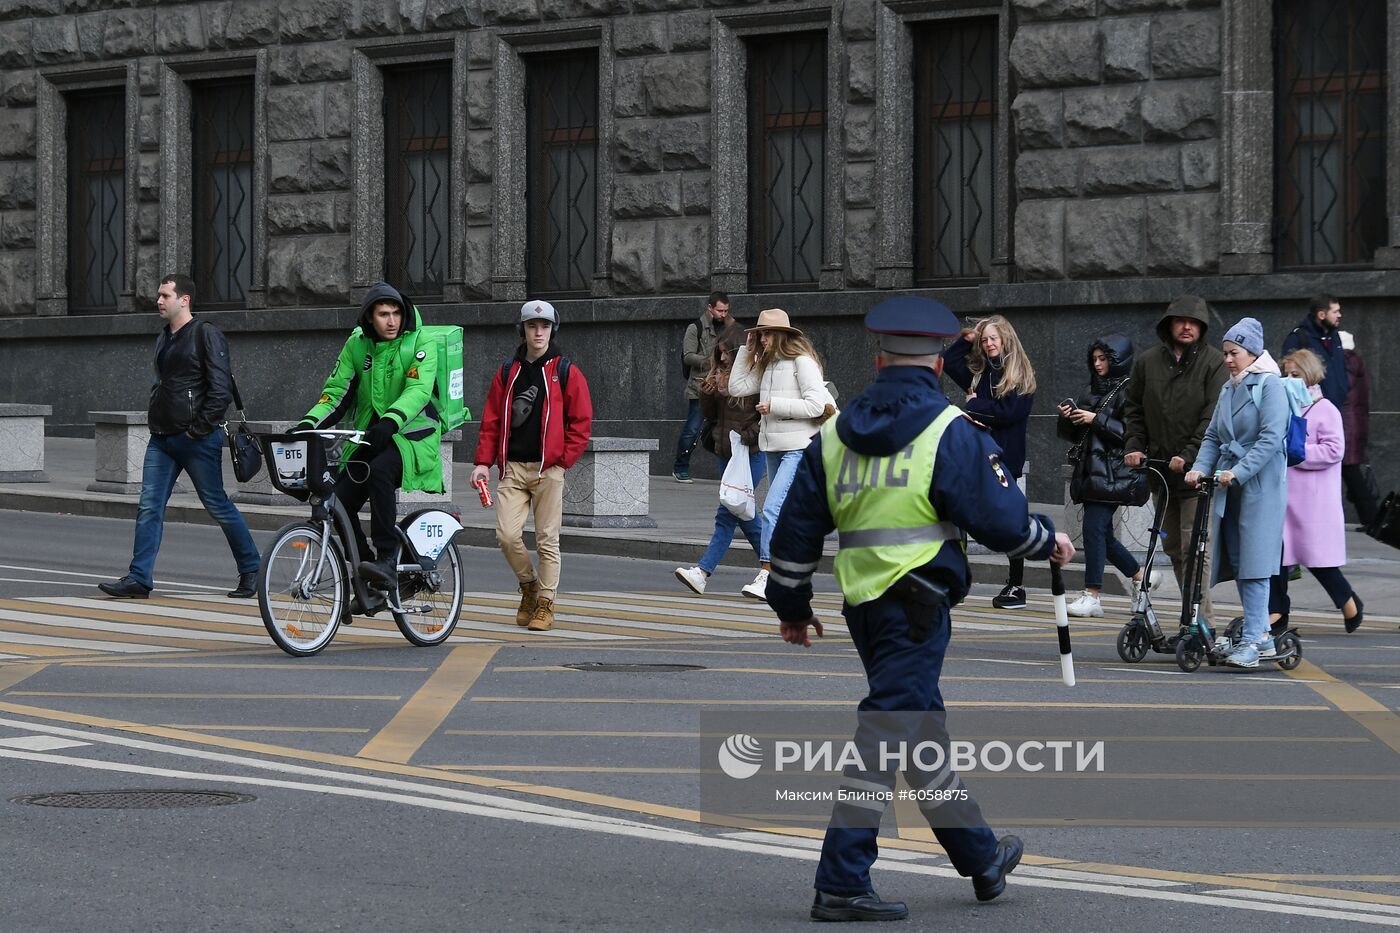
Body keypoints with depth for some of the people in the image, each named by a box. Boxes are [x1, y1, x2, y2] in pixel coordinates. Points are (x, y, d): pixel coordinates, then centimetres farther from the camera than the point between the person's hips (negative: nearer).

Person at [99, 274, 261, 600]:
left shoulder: (206, 335, -9)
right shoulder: (164, 339, 16)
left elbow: (221, 387, -15)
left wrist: (200, 428, -16)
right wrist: (154, 420, 14)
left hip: (197, 439, -8)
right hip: (162, 438, 8)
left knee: (218, 505, 1)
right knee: (149, 507, -1)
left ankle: (251, 570, 14)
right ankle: (139, 578, -2)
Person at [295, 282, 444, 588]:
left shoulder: (419, 344, -8)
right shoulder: (357, 345, 6)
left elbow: (418, 390, -23)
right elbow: (336, 391, 3)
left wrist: (390, 421, -41)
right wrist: (309, 423, -15)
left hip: (411, 437, -5)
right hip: (370, 437, 5)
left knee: (379, 471, -35)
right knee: (339, 501, -10)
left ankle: (387, 560, -33)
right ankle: (365, 576, 5)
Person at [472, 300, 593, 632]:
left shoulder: (566, 372, 4)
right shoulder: (507, 373, 13)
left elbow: (581, 422, 2)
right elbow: (491, 421, 13)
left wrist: (563, 459, -7)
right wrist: (484, 461, 3)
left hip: (548, 469, -2)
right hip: (512, 468, 2)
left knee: (547, 540, -1)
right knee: (507, 535, -8)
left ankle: (545, 605, 7)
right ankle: (529, 586, 17)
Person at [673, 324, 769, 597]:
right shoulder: (720, 377, 10)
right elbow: (710, 415, 15)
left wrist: (748, 436, -19)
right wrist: (706, 394, -2)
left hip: (751, 454, -8)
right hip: (727, 453, 8)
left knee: (727, 514, -10)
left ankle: (702, 572, -8)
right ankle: (769, 565, 23)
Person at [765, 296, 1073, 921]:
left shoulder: (834, 434, 10)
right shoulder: (952, 431, -6)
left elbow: (798, 526, 13)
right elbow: (999, 517, -7)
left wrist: (791, 605, 22)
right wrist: (1047, 542, 13)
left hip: (861, 603, 6)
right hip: (917, 602, -6)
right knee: (888, 729, -6)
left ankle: (981, 857, 32)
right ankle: (842, 883, -9)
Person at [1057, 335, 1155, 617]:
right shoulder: (1094, 391, 20)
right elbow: (1074, 435, 23)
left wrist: (1097, 420, -17)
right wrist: (1068, 418, 2)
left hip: (1113, 474, -9)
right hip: (1092, 472, 9)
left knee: (1094, 528, -13)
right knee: (1102, 533, 9)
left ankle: (1091, 596, -12)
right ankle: (1141, 576, 27)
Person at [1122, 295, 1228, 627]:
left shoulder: (1213, 363, -4)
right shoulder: (1147, 362, 10)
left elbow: (1214, 416, -11)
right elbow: (1133, 409, 17)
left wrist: (1189, 454, -18)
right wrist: (1133, 446, 2)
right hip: (1160, 467, 6)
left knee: (1194, 546, -13)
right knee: (1173, 546, 10)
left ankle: (1199, 619, -15)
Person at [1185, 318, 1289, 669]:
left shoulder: (1269, 385, -7)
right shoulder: (1228, 389, 16)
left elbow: (1271, 438, -16)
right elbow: (1213, 436, 16)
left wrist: (1239, 472, -23)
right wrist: (1200, 468, -2)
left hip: (1260, 485, -8)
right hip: (1229, 484, 8)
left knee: (1253, 562, -10)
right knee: (1235, 560, 7)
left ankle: (1251, 640, -10)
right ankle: (1262, 635, 14)